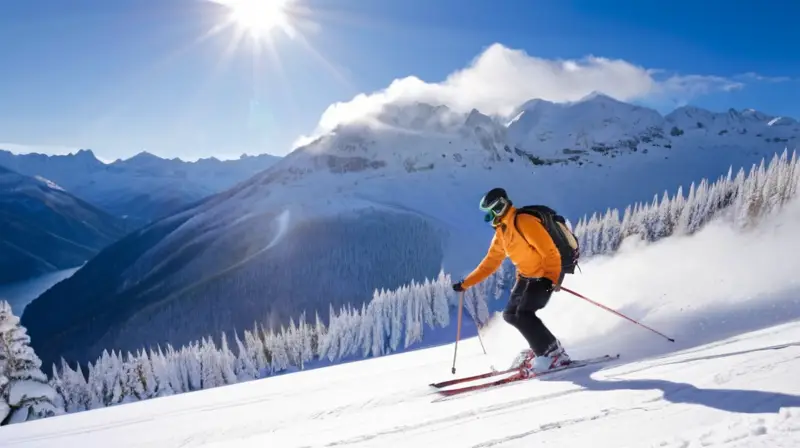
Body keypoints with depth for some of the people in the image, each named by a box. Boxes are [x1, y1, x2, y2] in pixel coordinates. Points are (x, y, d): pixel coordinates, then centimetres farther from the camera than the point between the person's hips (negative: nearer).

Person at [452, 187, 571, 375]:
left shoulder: (524, 222, -19)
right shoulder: (501, 232, 9)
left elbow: (550, 251, -22)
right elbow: (490, 262, 13)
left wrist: (551, 278, -32)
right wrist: (466, 283, 11)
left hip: (546, 274, -9)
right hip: (526, 275, 9)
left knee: (523, 314, -20)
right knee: (510, 314, 8)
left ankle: (553, 353, -8)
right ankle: (540, 345, 18)